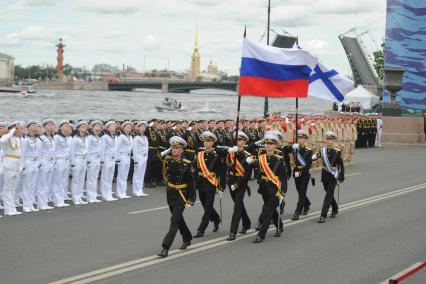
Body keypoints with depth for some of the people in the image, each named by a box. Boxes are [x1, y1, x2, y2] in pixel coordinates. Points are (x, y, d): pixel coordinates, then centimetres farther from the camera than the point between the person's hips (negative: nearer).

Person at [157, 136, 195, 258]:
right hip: (170, 193, 5)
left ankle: (165, 247, -12)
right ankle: (187, 239, 41)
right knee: (178, 218, 20)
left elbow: (191, 183, -10)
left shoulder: (187, 164, -13)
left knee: (174, 220, -11)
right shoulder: (167, 160, -2)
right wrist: (164, 152, -5)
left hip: (182, 195, -5)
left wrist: (191, 200, -12)